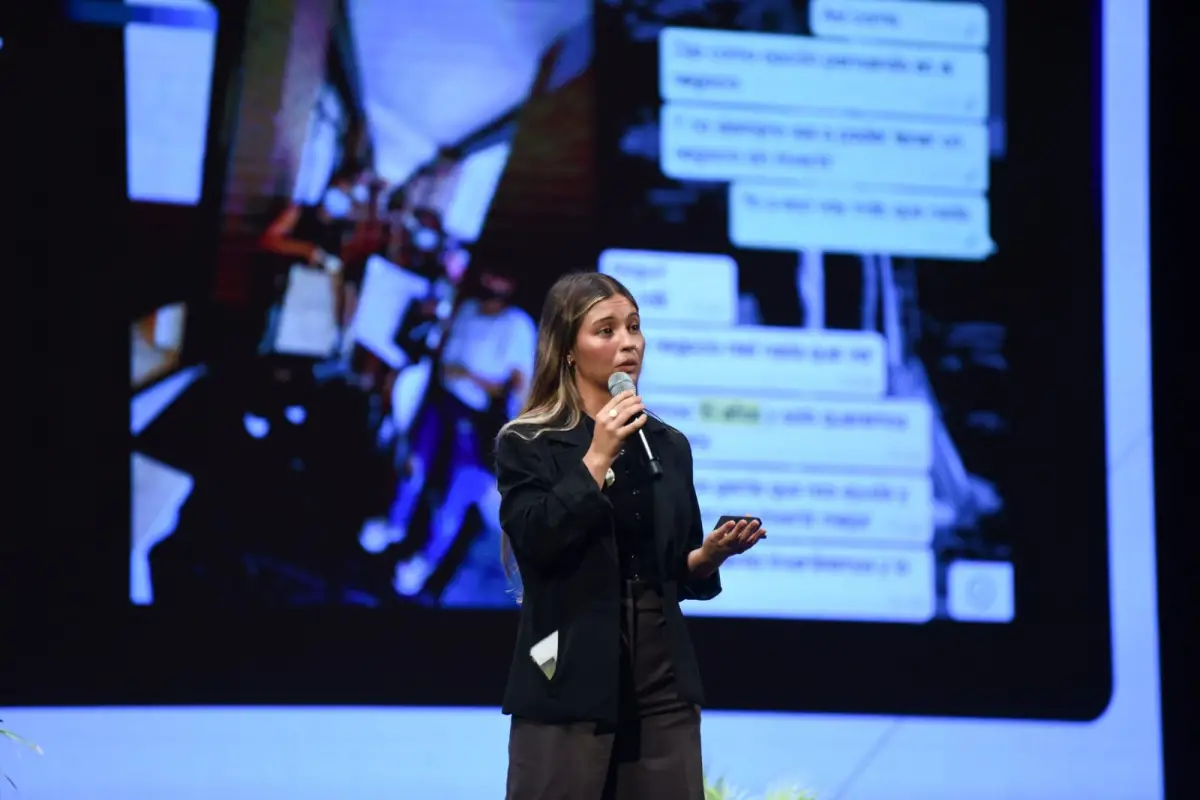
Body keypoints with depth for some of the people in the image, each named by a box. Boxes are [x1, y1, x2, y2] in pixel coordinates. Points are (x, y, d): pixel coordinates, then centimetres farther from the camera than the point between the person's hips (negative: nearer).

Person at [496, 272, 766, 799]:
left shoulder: (669, 446, 14)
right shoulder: (528, 445, 0)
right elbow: (534, 543, -16)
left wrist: (710, 554, -3)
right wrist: (596, 459, -16)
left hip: (662, 684, 4)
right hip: (569, 687, -4)